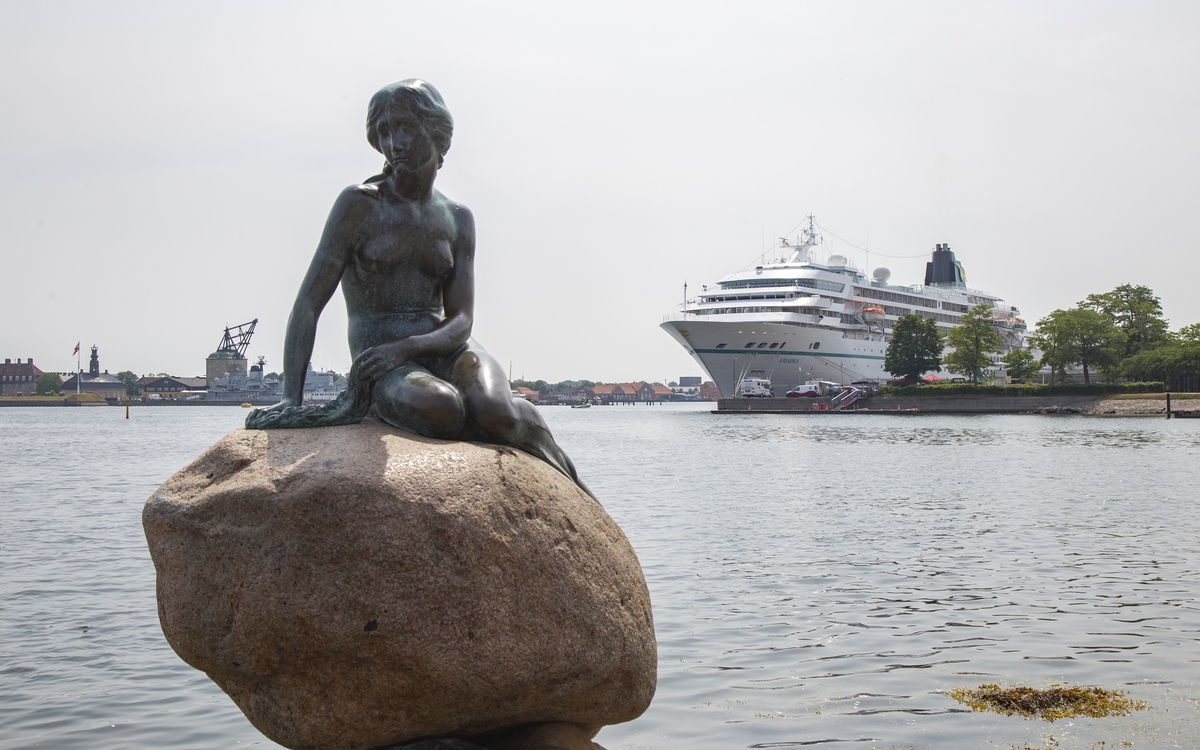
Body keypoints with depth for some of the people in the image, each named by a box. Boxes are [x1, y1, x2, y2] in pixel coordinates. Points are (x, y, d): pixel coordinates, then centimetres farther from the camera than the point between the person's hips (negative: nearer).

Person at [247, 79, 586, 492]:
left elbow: (460, 319, 2)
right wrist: (291, 399, -18)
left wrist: (403, 347, -20)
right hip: (385, 365, -3)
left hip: (447, 349, 3)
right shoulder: (360, 204, -2)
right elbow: (308, 304, -6)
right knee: (440, 408, -39)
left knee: (494, 413, -32)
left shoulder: (458, 219, 10)